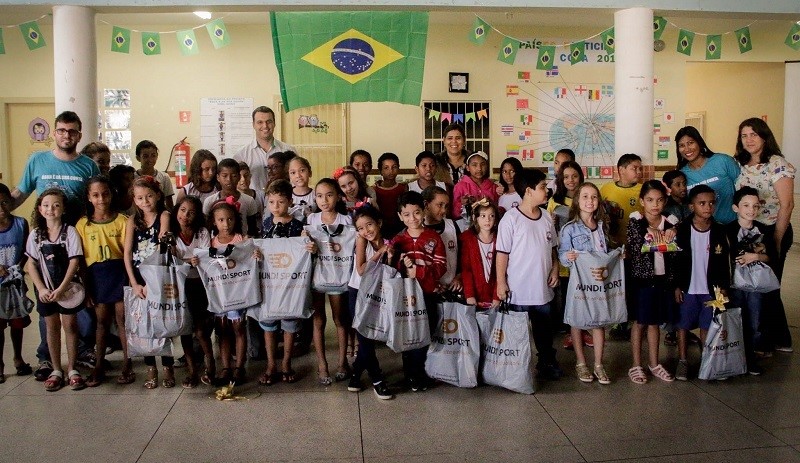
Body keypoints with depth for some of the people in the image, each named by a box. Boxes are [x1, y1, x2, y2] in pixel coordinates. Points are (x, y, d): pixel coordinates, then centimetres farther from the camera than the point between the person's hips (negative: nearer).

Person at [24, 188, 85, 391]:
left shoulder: (70, 232, -7)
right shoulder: (35, 235, 1)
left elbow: (74, 261, -11)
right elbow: (31, 264, 1)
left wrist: (61, 289, -16)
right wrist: (41, 288, -10)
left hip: (67, 287, -2)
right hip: (45, 288, 3)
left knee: (70, 325, 3)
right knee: (52, 326, 10)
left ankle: (72, 369, 13)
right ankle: (56, 370, 19)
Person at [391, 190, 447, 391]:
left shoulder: (434, 238, 0)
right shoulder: (397, 241, 5)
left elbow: (441, 267, -7)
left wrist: (418, 271, -18)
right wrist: (403, 266, -19)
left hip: (427, 294, -1)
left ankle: (414, 373, 21)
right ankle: (414, 374, 21)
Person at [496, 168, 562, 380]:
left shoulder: (546, 217, 5)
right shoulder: (511, 218, -13)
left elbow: (552, 247, 15)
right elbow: (502, 253, -12)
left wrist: (554, 269, 2)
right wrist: (501, 282, -13)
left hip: (543, 287, 6)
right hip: (518, 289, -5)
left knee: (545, 329, 19)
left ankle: (547, 363, 35)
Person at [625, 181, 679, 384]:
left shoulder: (671, 224, 3)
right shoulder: (635, 223, -6)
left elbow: (675, 254, 1)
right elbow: (635, 251, -16)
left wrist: (671, 238, -15)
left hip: (663, 278, 3)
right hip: (642, 278, -3)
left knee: (655, 322, 14)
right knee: (639, 322, 6)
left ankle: (654, 364, 27)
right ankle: (636, 365, 17)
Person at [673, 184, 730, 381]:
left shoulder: (719, 231, -1)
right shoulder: (682, 229, -8)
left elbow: (724, 262, 4)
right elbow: (675, 259, -5)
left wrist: (723, 287, 2)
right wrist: (677, 286, -6)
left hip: (711, 289, 2)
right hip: (688, 288, -1)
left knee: (706, 326, 11)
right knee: (683, 324, 7)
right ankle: (682, 360, 19)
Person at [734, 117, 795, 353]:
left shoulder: (777, 164, -11)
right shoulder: (740, 165, 7)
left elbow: (786, 205, -14)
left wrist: (776, 239, -14)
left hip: (772, 231, -6)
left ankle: (779, 340, 17)